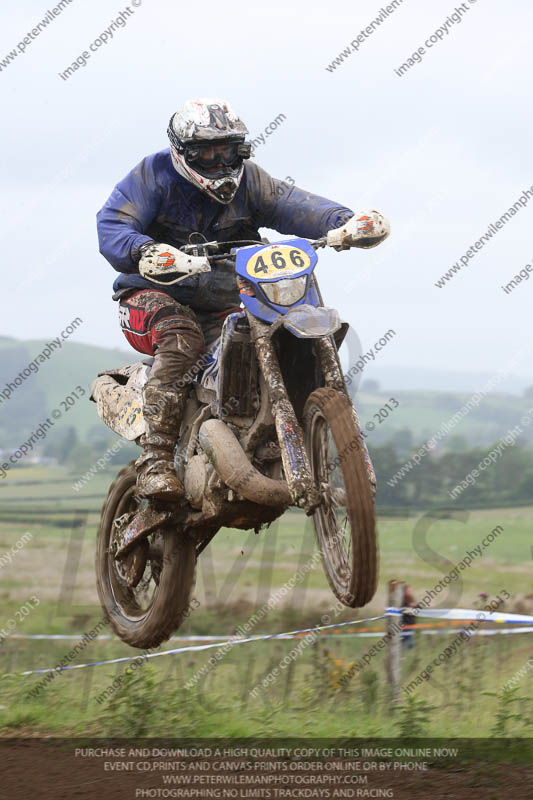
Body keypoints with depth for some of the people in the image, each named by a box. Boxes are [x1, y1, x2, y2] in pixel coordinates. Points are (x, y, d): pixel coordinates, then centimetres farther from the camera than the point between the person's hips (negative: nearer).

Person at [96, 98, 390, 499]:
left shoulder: (247, 180, 6)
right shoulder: (154, 176, -5)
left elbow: (291, 203, -10)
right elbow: (111, 226, -18)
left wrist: (343, 222, -31)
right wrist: (145, 250, -41)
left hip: (220, 300, 4)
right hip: (157, 295, -4)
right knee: (182, 339, -35)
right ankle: (155, 462, -39)